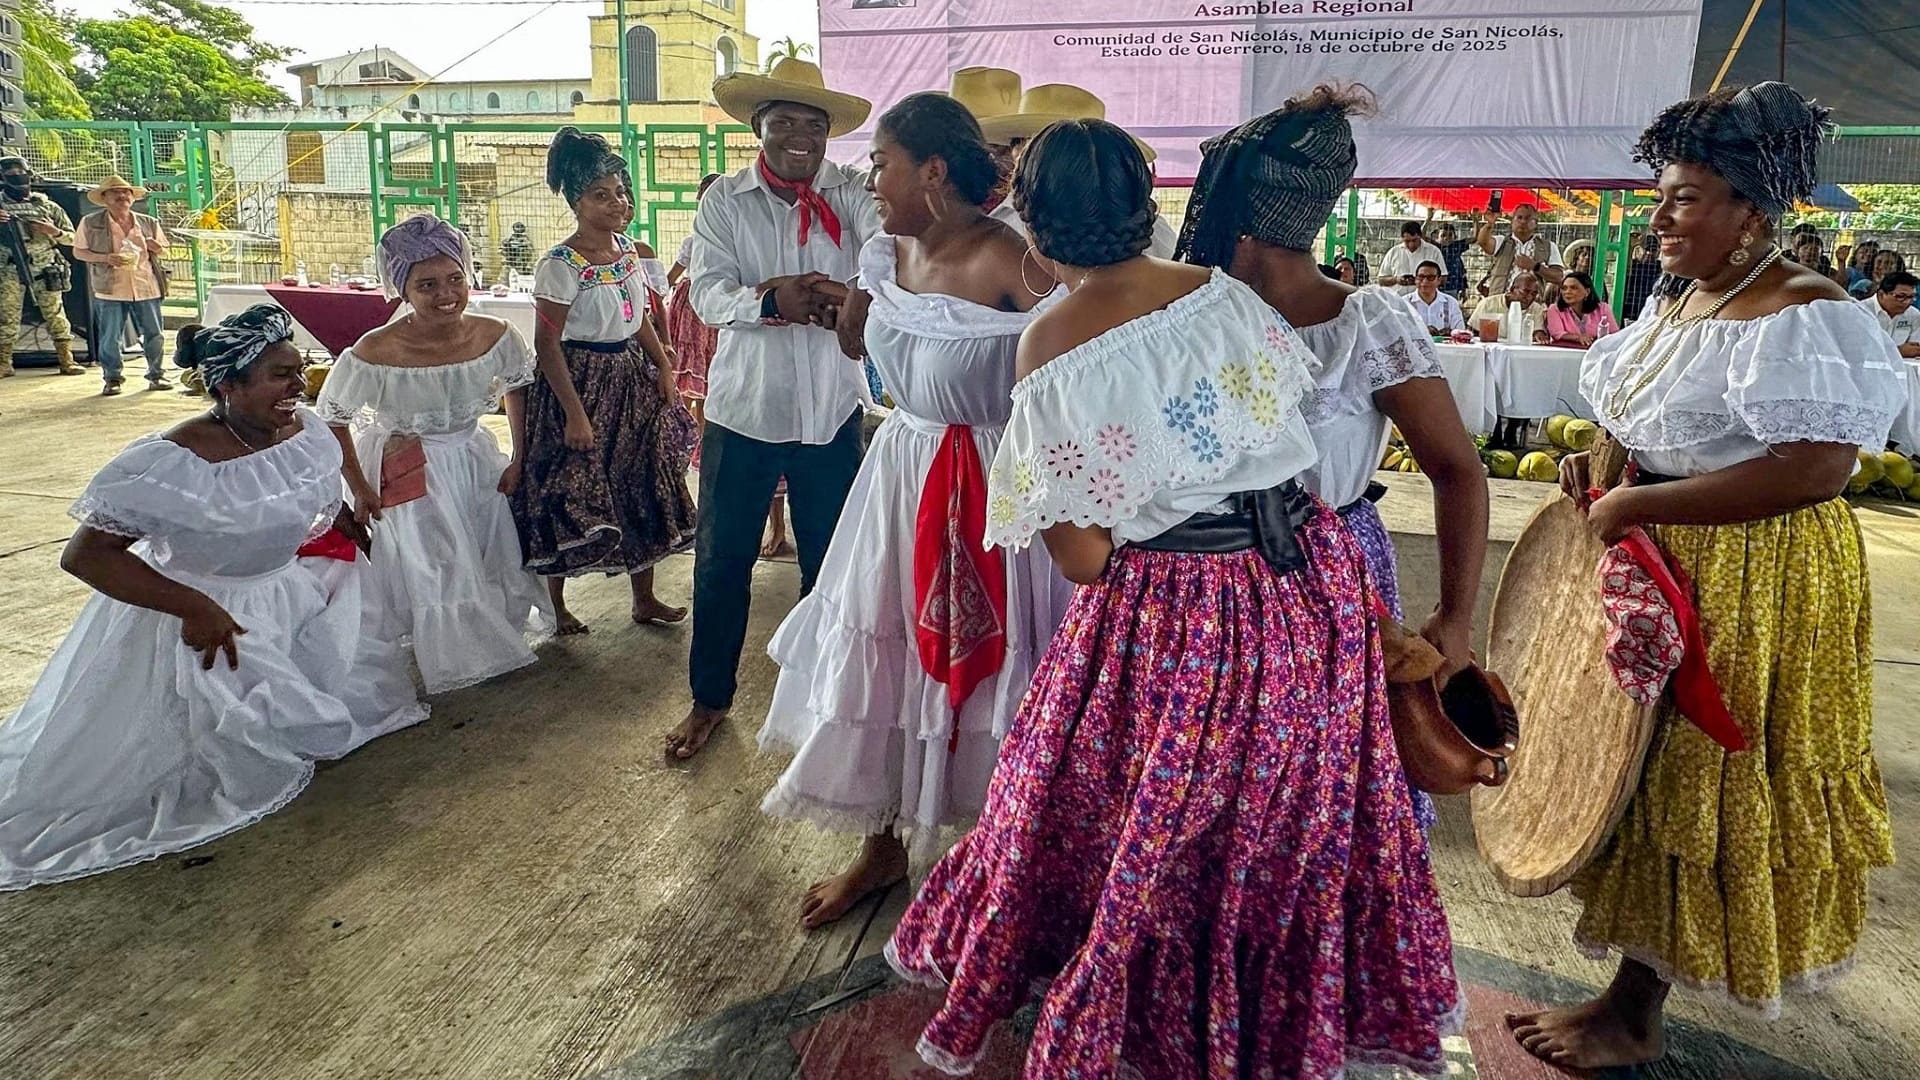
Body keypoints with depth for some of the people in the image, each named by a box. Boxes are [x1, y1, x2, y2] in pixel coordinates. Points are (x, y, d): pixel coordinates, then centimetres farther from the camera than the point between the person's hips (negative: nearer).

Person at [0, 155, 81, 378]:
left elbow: (72, 238, 11)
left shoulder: (47, 206, 9)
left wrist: (53, 231, -9)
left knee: (55, 315, 2)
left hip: (45, 270, 0)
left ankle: (66, 360, 7)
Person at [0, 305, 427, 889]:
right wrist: (195, 608, -29)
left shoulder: (307, 432, -9)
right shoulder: (172, 463, -28)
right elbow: (83, 555, -25)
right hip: (208, 616, -6)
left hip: (294, 595, 7)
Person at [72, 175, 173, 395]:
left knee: (154, 335, 5)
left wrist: (155, 248, -7)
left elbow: (163, 250, 17)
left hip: (146, 288, 2)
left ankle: (156, 375, 18)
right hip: (110, 290, -2)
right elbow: (78, 252, 4)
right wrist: (105, 258, -14)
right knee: (109, 338, 2)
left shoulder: (149, 223, 9)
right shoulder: (91, 223, 1)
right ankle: (112, 378, 14)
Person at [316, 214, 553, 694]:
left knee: (494, 559, 15)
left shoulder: (495, 336, -17)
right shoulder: (375, 353, -27)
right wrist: (359, 488, -8)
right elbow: (331, 421, -11)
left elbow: (518, 389, 4)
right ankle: (449, 656, 29)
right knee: (432, 568, 4)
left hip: (476, 461, 4)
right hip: (409, 474, -4)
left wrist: (519, 460, 0)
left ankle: (495, 638, 43)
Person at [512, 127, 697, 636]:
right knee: (568, 495, 2)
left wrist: (663, 366, 3)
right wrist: (575, 413, -21)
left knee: (644, 488, 13)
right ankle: (555, 606, 20)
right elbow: (547, 343, -18)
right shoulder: (560, 265, -17)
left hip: (632, 377, 7)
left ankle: (644, 599, 27)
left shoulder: (630, 249, 4)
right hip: (581, 380, -7)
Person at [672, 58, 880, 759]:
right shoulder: (725, 200, 1)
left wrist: (857, 297, -41)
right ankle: (710, 696, 26)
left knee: (830, 557, 13)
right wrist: (771, 299, -31)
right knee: (722, 558, 8)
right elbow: (708, 293, -11)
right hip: (743, 405, 0)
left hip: (831, 408, 0)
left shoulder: (850, 194, -1)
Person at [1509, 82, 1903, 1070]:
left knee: (1690, 786, 1)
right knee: (1645, 766, 15)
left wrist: (1639, 501, -26)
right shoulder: (1687, 304, 11)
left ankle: (1635, 1017, 17)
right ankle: (1630, 990, 31)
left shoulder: (1802, 316, -19)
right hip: (1665, 568, 9)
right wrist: (1606, 465, 1)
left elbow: (1816, 469, -28)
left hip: (1754, 583, -9)